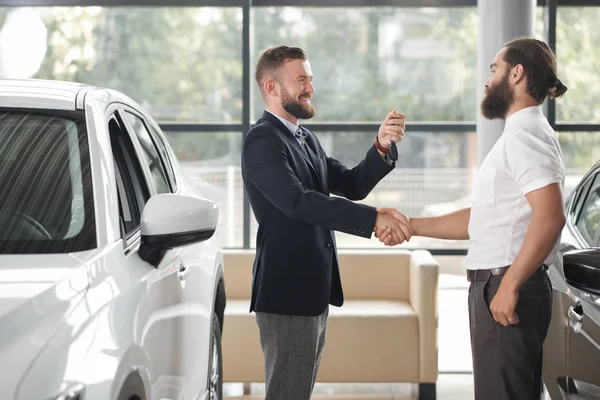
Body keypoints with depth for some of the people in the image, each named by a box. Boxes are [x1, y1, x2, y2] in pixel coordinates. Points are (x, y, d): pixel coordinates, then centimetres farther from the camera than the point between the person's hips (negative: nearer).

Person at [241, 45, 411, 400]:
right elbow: (298, 201, -29)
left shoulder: (307, 139, 15)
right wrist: (373, 219, -34)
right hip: (286, 292, -9)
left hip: (314, 291, 9)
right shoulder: (263, 141, -15)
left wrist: (382, 147, -6)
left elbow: (351, 185, 11)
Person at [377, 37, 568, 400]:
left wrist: (510, 285, -25)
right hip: (500, 285, 11)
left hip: (505, 289, -11)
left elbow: (550, 216, -25)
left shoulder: (526, 135, -13)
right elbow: (481, 219, 23)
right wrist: (410, 226, 18)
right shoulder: (521, 134, 21)